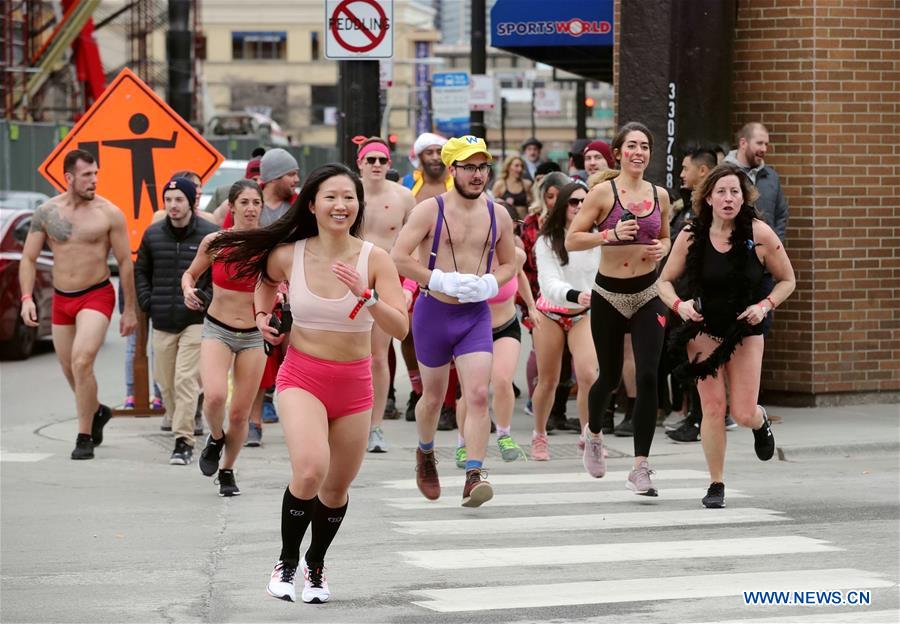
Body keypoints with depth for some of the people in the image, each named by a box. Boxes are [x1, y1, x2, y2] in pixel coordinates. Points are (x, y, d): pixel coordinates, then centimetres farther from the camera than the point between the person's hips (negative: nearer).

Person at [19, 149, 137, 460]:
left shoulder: (109, 213, -8)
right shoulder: (47, 211, 0)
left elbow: (125, 262, -2)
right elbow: (28, 258, 3)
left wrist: (130, 309, -1)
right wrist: (27, 298, -11)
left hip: (97, 296, -4)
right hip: (61, 299, 4)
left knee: (82, 362, -22)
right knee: (70, 371, 13)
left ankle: (84, 438, -12)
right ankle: (96, 411, 43)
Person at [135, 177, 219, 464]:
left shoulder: (209, 234, -3)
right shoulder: (153, 235, 9)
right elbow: (141, 271, 21)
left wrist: (205, 301, -8)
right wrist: (147, 303, 8)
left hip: (195, 321, -5)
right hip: (162, 323, 5)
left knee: (186, 380, -12)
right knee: (166, 383, 9)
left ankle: (184, 441, -12)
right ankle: (182, 428, 28)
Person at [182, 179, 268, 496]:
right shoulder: (214, 242, -5)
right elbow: (190, 273, 11)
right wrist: (188, 290, -10)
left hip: (253, 335, 1)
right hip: (217, 330, -1)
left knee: (240, 414, 4)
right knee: (215, 395, -25)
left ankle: (227, 470, 30)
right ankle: (215, 438, 9)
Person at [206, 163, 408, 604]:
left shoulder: (375, 260, -10)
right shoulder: (288, 255, -7)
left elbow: (400, 328, -17)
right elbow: (267, 279, 19)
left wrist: (366, 296, -30)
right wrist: (262, 314, 4)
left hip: (354, 384, 2)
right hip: (302, 377, -2)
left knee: (337, 488, 14)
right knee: (309, 471, -25)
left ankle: (315, 565, 41)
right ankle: (286, 563, -2)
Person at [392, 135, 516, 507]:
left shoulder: (498, 216, 4)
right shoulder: (430, 210, -8)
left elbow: (509, 264, 16)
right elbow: (398, 257, -14)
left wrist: (489, 284, -6)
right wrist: (442, 281, -20)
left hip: (476, 314, 2)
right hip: (434, 312, -2)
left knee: (478, 395, -15)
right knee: (433, 396, 13)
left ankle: (474, 477, -19)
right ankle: (425, 454, 42)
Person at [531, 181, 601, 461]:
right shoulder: (547, 241, -14)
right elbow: (549, 283, -25)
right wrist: (575, 295, -42)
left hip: (584, 315, 1)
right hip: (551, 313, -1)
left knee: (588, 375, -19)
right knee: (548, 380, 10)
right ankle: (539, 435, 32)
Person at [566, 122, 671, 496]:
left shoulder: (659, 195, 6)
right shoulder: (603, 193, -7)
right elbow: (571, 240, -9)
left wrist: (662, 249, 0)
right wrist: (610, 234, -22)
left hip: (647, 296, 2)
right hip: (608, 295, -2)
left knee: (648, 378, -12)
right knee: (610, 377, 11)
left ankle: (640, 467, -9)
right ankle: (593, 433, 44)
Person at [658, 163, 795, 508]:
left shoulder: (759, 234, -12)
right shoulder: (691, 236, -9)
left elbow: (787, 280, -1)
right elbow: (665, 281, 1)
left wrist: (765, 305, -17)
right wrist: (679, 304, -19)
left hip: (746, 329, 0)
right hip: (704, 328, 0)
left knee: (743, 414, -4)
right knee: (713, 407, -6)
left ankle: (761, 420, 36)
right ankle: (716, 485, 9)